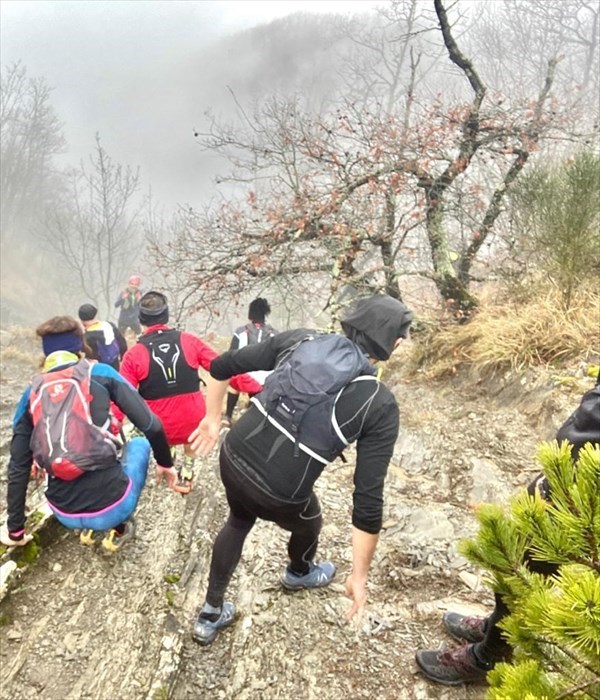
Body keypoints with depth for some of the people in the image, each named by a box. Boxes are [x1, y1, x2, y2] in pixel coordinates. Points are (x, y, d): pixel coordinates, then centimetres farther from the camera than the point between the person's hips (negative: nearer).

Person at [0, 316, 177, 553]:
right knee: (139, 443, 27)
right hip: (111, 507, -3)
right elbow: (151, 426, -4)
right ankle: (119, 529, 25)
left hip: (65, 515, 4)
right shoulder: (100, 373, 0)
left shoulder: (31, 394, 7)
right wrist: (165, 464, 16)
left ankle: (88, 528, 33)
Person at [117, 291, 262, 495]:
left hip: (159, 432, -1)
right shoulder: (188, 341, -7)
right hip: (194, 424, 1)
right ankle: (186, 473, 38)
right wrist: (255, 389, 0)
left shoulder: (134, 355, -9)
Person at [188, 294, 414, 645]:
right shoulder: (381, 405, -10)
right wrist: (360, 575, -1)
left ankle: (210, 614, 49)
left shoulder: (299, 339, 0)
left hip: (233, 457, 4)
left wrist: (213, 419, 19)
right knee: (308, 525, 34)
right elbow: (368, 498, -11)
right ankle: (299, 573, 67)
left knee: (239, 520, 36)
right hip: (278, 495, -3)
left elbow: (222, 366, 5)